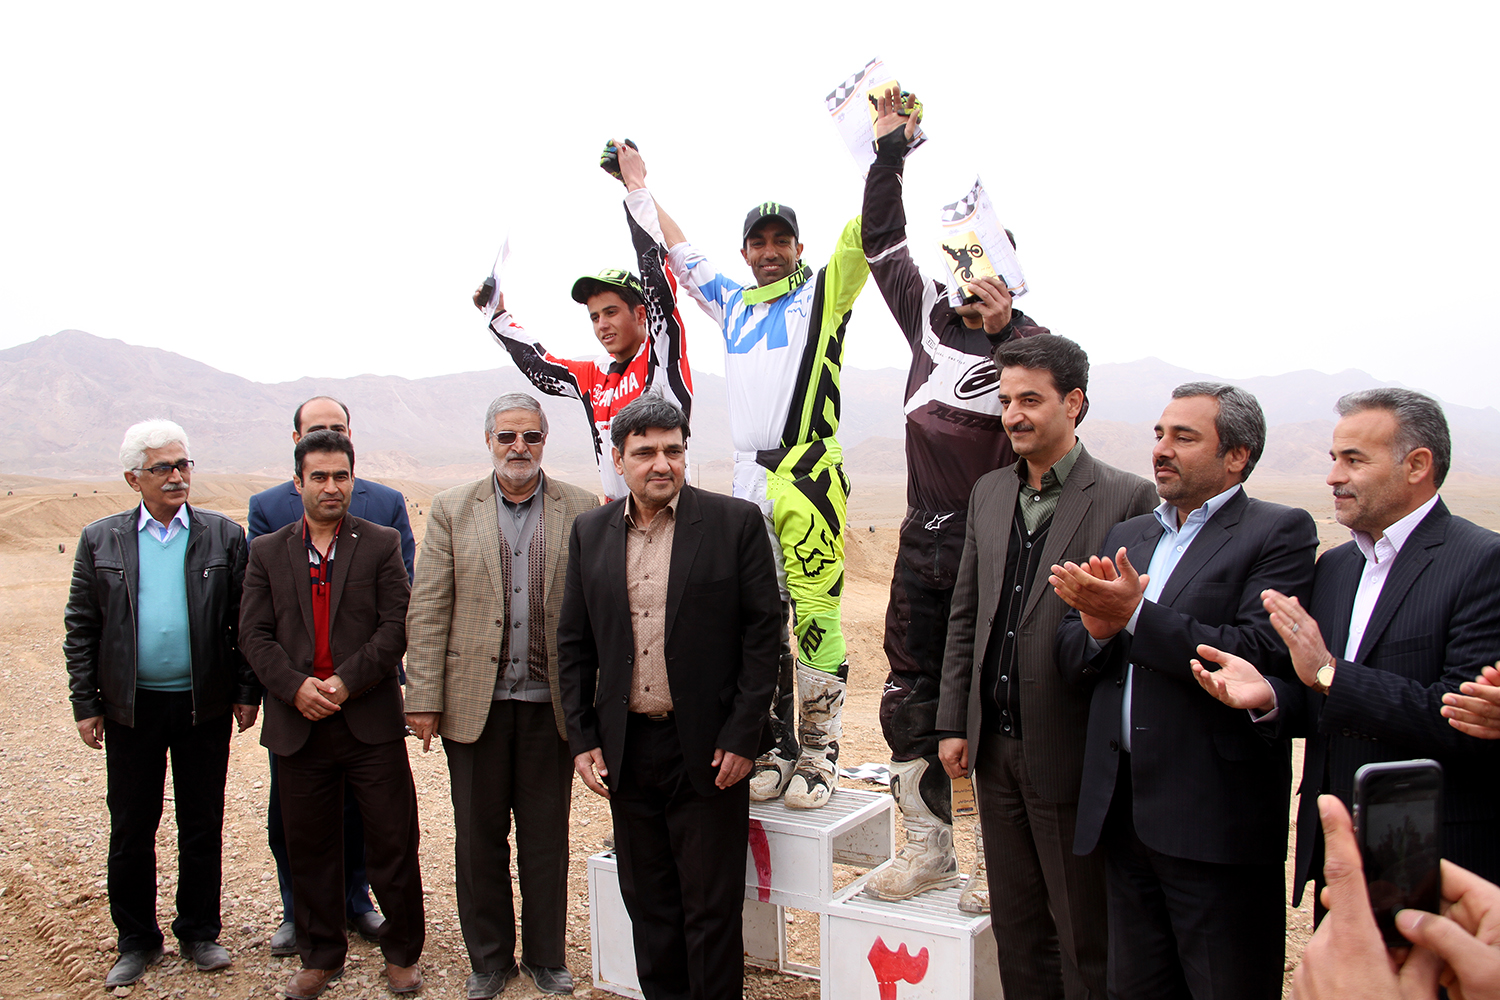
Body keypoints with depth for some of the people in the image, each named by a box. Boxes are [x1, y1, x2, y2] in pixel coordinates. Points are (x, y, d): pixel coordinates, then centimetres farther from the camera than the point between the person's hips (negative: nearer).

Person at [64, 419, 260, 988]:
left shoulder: (224, 536, 1)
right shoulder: (100, 541, 3)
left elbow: (245, 622, 2)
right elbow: (80, 628, 5)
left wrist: (246, 692, -1)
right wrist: (85, 704, 0)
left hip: (205, 707, 0)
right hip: (130, 708, 1)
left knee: (202, 826, 9)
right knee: (131, 828, 10)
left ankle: (199, 934, 26)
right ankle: (136, 941, 27)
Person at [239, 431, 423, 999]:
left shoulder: (381, 545, 3)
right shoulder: (267, 552, 9)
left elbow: (395, 627, -5)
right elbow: (254, 633, 2)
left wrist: (346, 681, -14)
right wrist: (295, 686, -12)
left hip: (370, 720, -2)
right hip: (298, 724, 2)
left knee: (392, 840, 4)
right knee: (309, 847, 12)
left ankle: (401, 953, 21)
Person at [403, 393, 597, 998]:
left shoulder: (581, 510, 1)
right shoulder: (451, 510, 3)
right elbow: (427, 611, 0)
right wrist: (422, 698, -5)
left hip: (550, 703, 0)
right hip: (474, 702, 1)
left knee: (547, 836, 11)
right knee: (479, 835, 12)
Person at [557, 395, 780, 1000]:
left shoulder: (735, 522, -6)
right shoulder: (591, 532, 6)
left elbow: (762, 632, -6)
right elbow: (573, 643, 9)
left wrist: (742, 735, -10)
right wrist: (582, 739, 4)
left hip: (709, 748, -4)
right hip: (626, 750, 4)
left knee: (711, 907, 7)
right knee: (647, 902, 17)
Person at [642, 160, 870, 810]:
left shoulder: (822, 292, 9)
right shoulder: (733, 303, 22)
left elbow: (868, 230, 0)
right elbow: (679, 252, 32)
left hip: (809, 475, -5)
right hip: (747, 478, 5)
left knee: (815, 615, -8)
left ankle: (821, 754, 2)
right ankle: (777, 749, 17)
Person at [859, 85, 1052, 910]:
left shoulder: (1029, 341, -5)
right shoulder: (929, 312, 9)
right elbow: (880, 238, 16)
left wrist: (1005, 331, -30)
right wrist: (890, 144, 12)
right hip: (923, 538, 6)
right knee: (909, 695, 12)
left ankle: (996, 859, 19)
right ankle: (928, 846, 27)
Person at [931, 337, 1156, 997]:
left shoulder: (1127, 499, -10)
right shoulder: (988, 493, 9)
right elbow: (965, 615, 11)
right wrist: (953, 723, 9)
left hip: (1069, 751, -5)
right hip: (995, 747, 6)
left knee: (1083, 934, 10)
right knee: (1016, 924, 19)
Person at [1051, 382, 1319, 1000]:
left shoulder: (1279, 532, -5)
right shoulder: (1127, 536, 14)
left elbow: (1262, 656, -21)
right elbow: (1071, 660, 9)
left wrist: (1134, 615, -22)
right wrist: (1097, 624, -13)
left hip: (1215, 819, -6)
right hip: (1123, 810, 6)